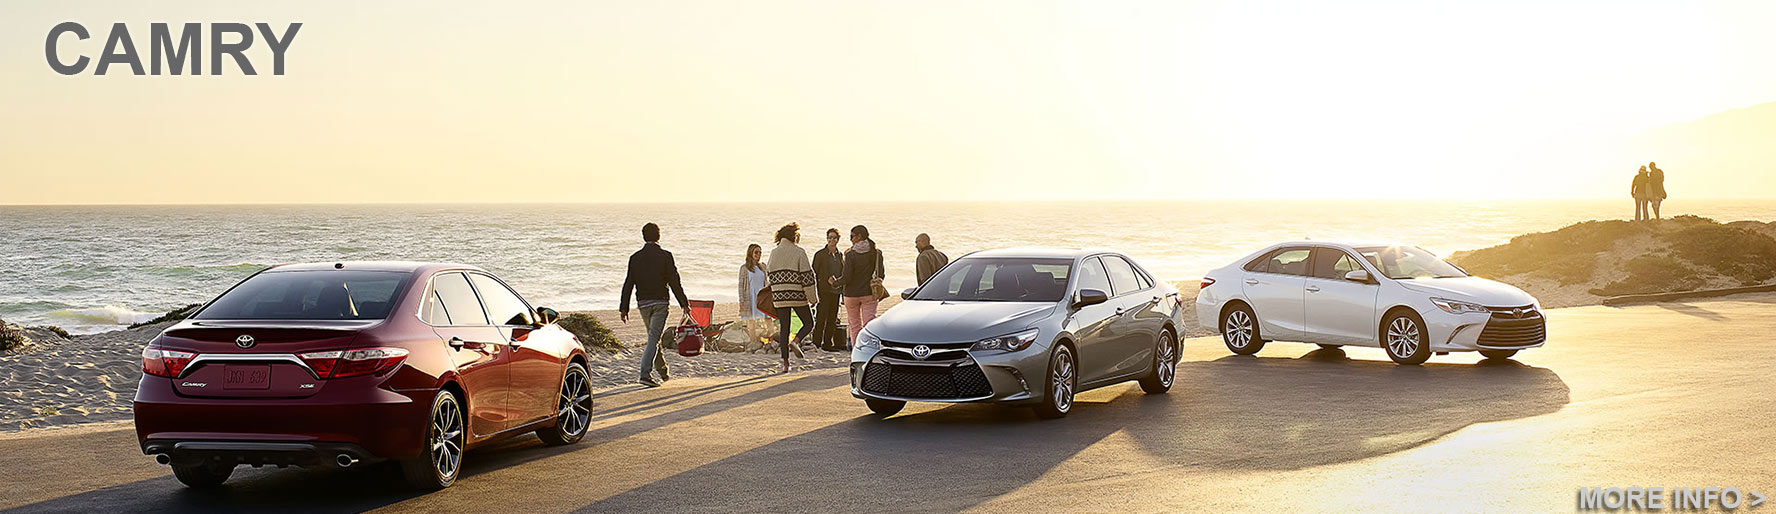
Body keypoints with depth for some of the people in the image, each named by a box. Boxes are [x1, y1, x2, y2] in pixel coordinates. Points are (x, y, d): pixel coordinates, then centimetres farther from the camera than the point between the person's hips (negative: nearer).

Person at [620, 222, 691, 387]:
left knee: (654, 337, 18)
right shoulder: (665, 256, -6)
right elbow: (674, 282, -7)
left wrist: (624, 307, 8)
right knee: (654, 338, -6)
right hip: (660, 302, -4)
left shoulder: (635, 257, 4)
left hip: (643, 304, 4)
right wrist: (684, 304, -1)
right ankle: (646, 374, -19)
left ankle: (663, 372, 29)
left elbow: (628, 283, 4)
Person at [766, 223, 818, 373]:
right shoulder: (799, 252, -5)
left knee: (783, 328, 7)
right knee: (809, 323, 13)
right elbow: (807, 275, -8)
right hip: (797, 295, -4)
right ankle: (796, 341, -15)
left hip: (779, 296, 4)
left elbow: (770, 274, 8)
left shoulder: (774, 252, 7)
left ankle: (785, 363, 2)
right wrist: (812, 297, -4)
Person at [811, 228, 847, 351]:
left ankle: (828, 342, 13)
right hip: (824, 291, -5)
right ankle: (817, 343, -1)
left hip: (836, 291, 5)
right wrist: (814, 293, -12)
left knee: (833, 319, 7)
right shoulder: (820, 254, -3)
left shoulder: (841, 254, 12)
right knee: (821, 318, -6)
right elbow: (813, 274, -5)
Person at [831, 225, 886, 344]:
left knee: (854, 325, 10)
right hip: (869, 293, 2)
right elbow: (881, 275, 2)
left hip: (851, 294, -2)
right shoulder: (876, 253, -2)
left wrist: (835, 282, 4)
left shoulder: (850, 254, -12)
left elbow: (846, 278, -14)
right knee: (869, 324, 0)